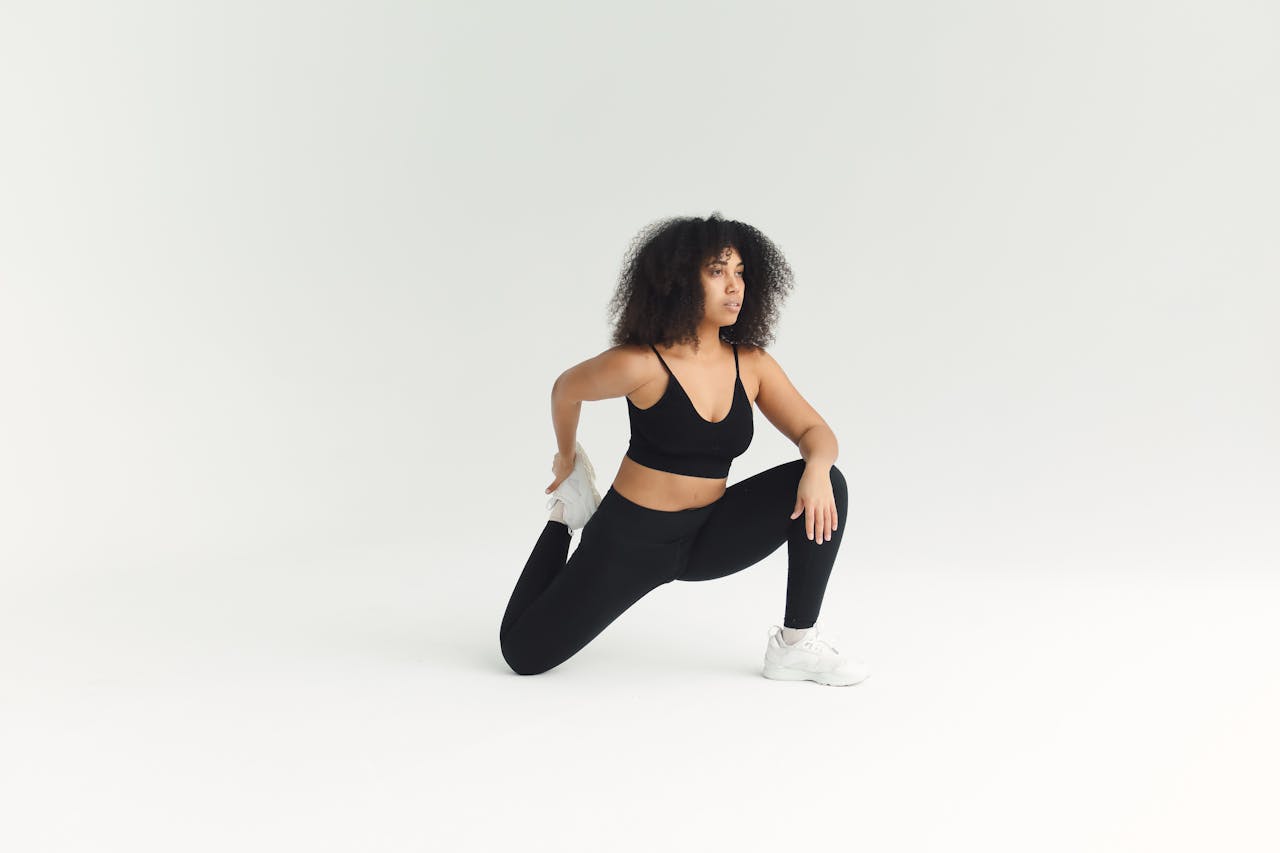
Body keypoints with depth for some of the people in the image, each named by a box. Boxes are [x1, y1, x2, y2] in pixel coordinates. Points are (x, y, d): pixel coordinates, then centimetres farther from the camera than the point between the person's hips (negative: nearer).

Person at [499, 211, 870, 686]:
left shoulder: (752, 364, -6)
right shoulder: (642, 365, -21)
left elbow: (815, 432, -4)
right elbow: (566, 390, -2)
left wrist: (817, 467, -28)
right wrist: (566, 462, 14)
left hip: (709, 534, 4)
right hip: (632, 536, -3)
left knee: (826, 484, -17)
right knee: (524, 653, 1)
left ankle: (795, 644, -8)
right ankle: (571, 506, 23)